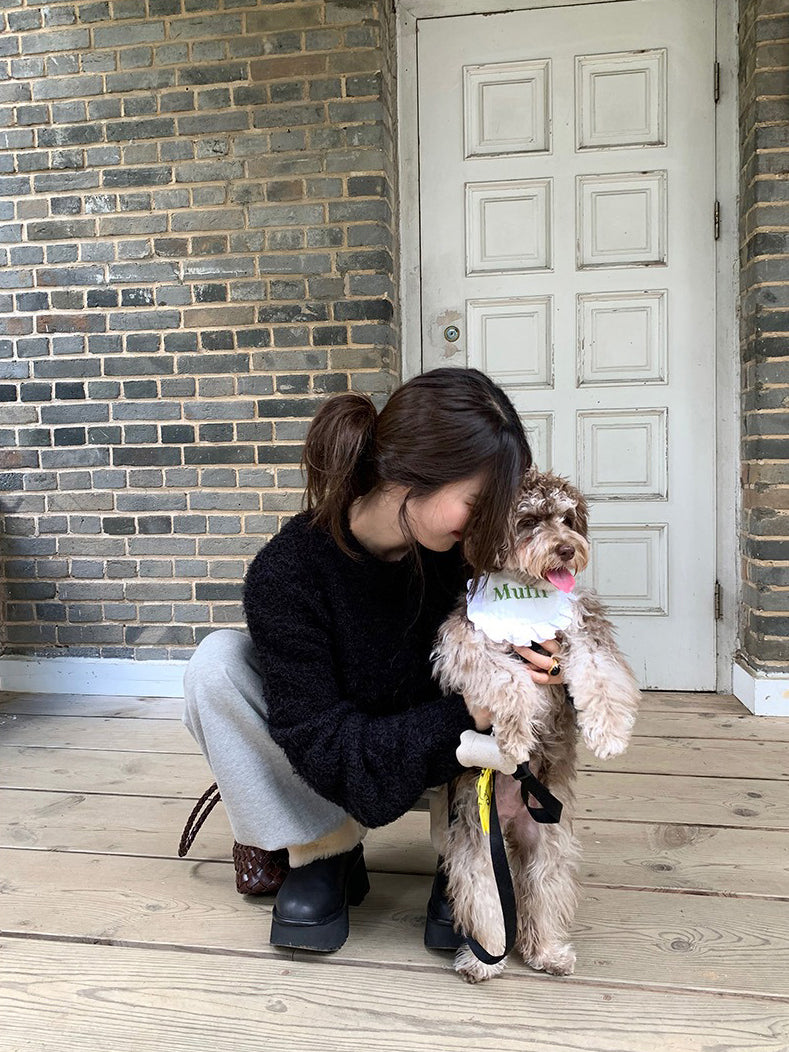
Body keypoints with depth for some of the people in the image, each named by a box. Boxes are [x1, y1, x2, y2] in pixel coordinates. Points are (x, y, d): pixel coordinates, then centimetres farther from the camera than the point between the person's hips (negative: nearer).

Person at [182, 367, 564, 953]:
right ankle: (324, 854, -8)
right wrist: (465, 716, -39)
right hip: (338, 769, -2)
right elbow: (327, 749, -30)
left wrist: (534, 659, -32)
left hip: (451, 755, 2)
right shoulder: (286, 575, -31)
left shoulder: (462, 547, -23)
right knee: (216, 663, -26)